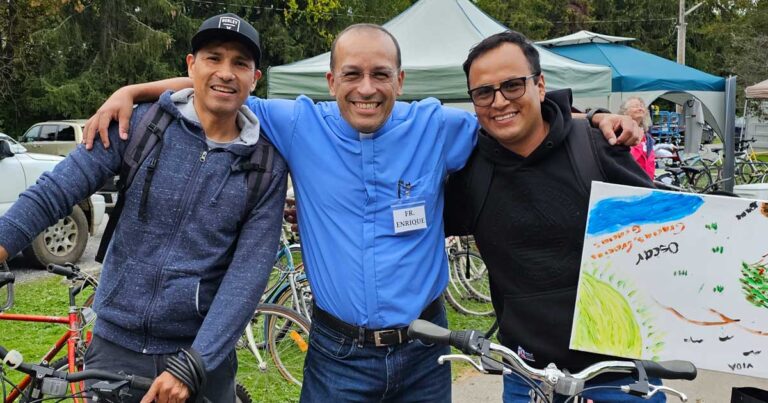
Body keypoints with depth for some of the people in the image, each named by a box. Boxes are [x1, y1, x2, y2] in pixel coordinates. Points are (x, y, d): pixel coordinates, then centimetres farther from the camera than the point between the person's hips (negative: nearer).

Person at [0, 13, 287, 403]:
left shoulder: (267, 167, -6)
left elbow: (248, 274, -10)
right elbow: (54, 192, -7)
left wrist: (191, 365, -17)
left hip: (204, 355, 0)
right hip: (117, 346, 0)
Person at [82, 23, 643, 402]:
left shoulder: (436, 128, -3)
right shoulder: (301, 127, -4)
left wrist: (596, 119, -4)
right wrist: (131, 91, -3)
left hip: (422, 351, 1)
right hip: (339, 353, -1)